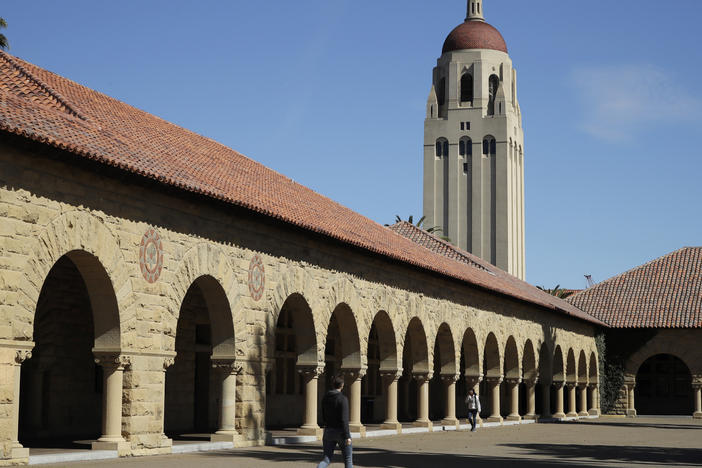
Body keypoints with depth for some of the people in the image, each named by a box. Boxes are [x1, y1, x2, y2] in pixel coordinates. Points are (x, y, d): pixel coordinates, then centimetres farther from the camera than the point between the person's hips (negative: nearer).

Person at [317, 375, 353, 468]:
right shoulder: (343, 398, -15)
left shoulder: (325, 398, 5)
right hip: (341, 432, -5)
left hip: (328, 432, 5)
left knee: (326, 460, 5)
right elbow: (344, 419, -20)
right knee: (348, 460, 11)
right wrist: (347, 436, -19)